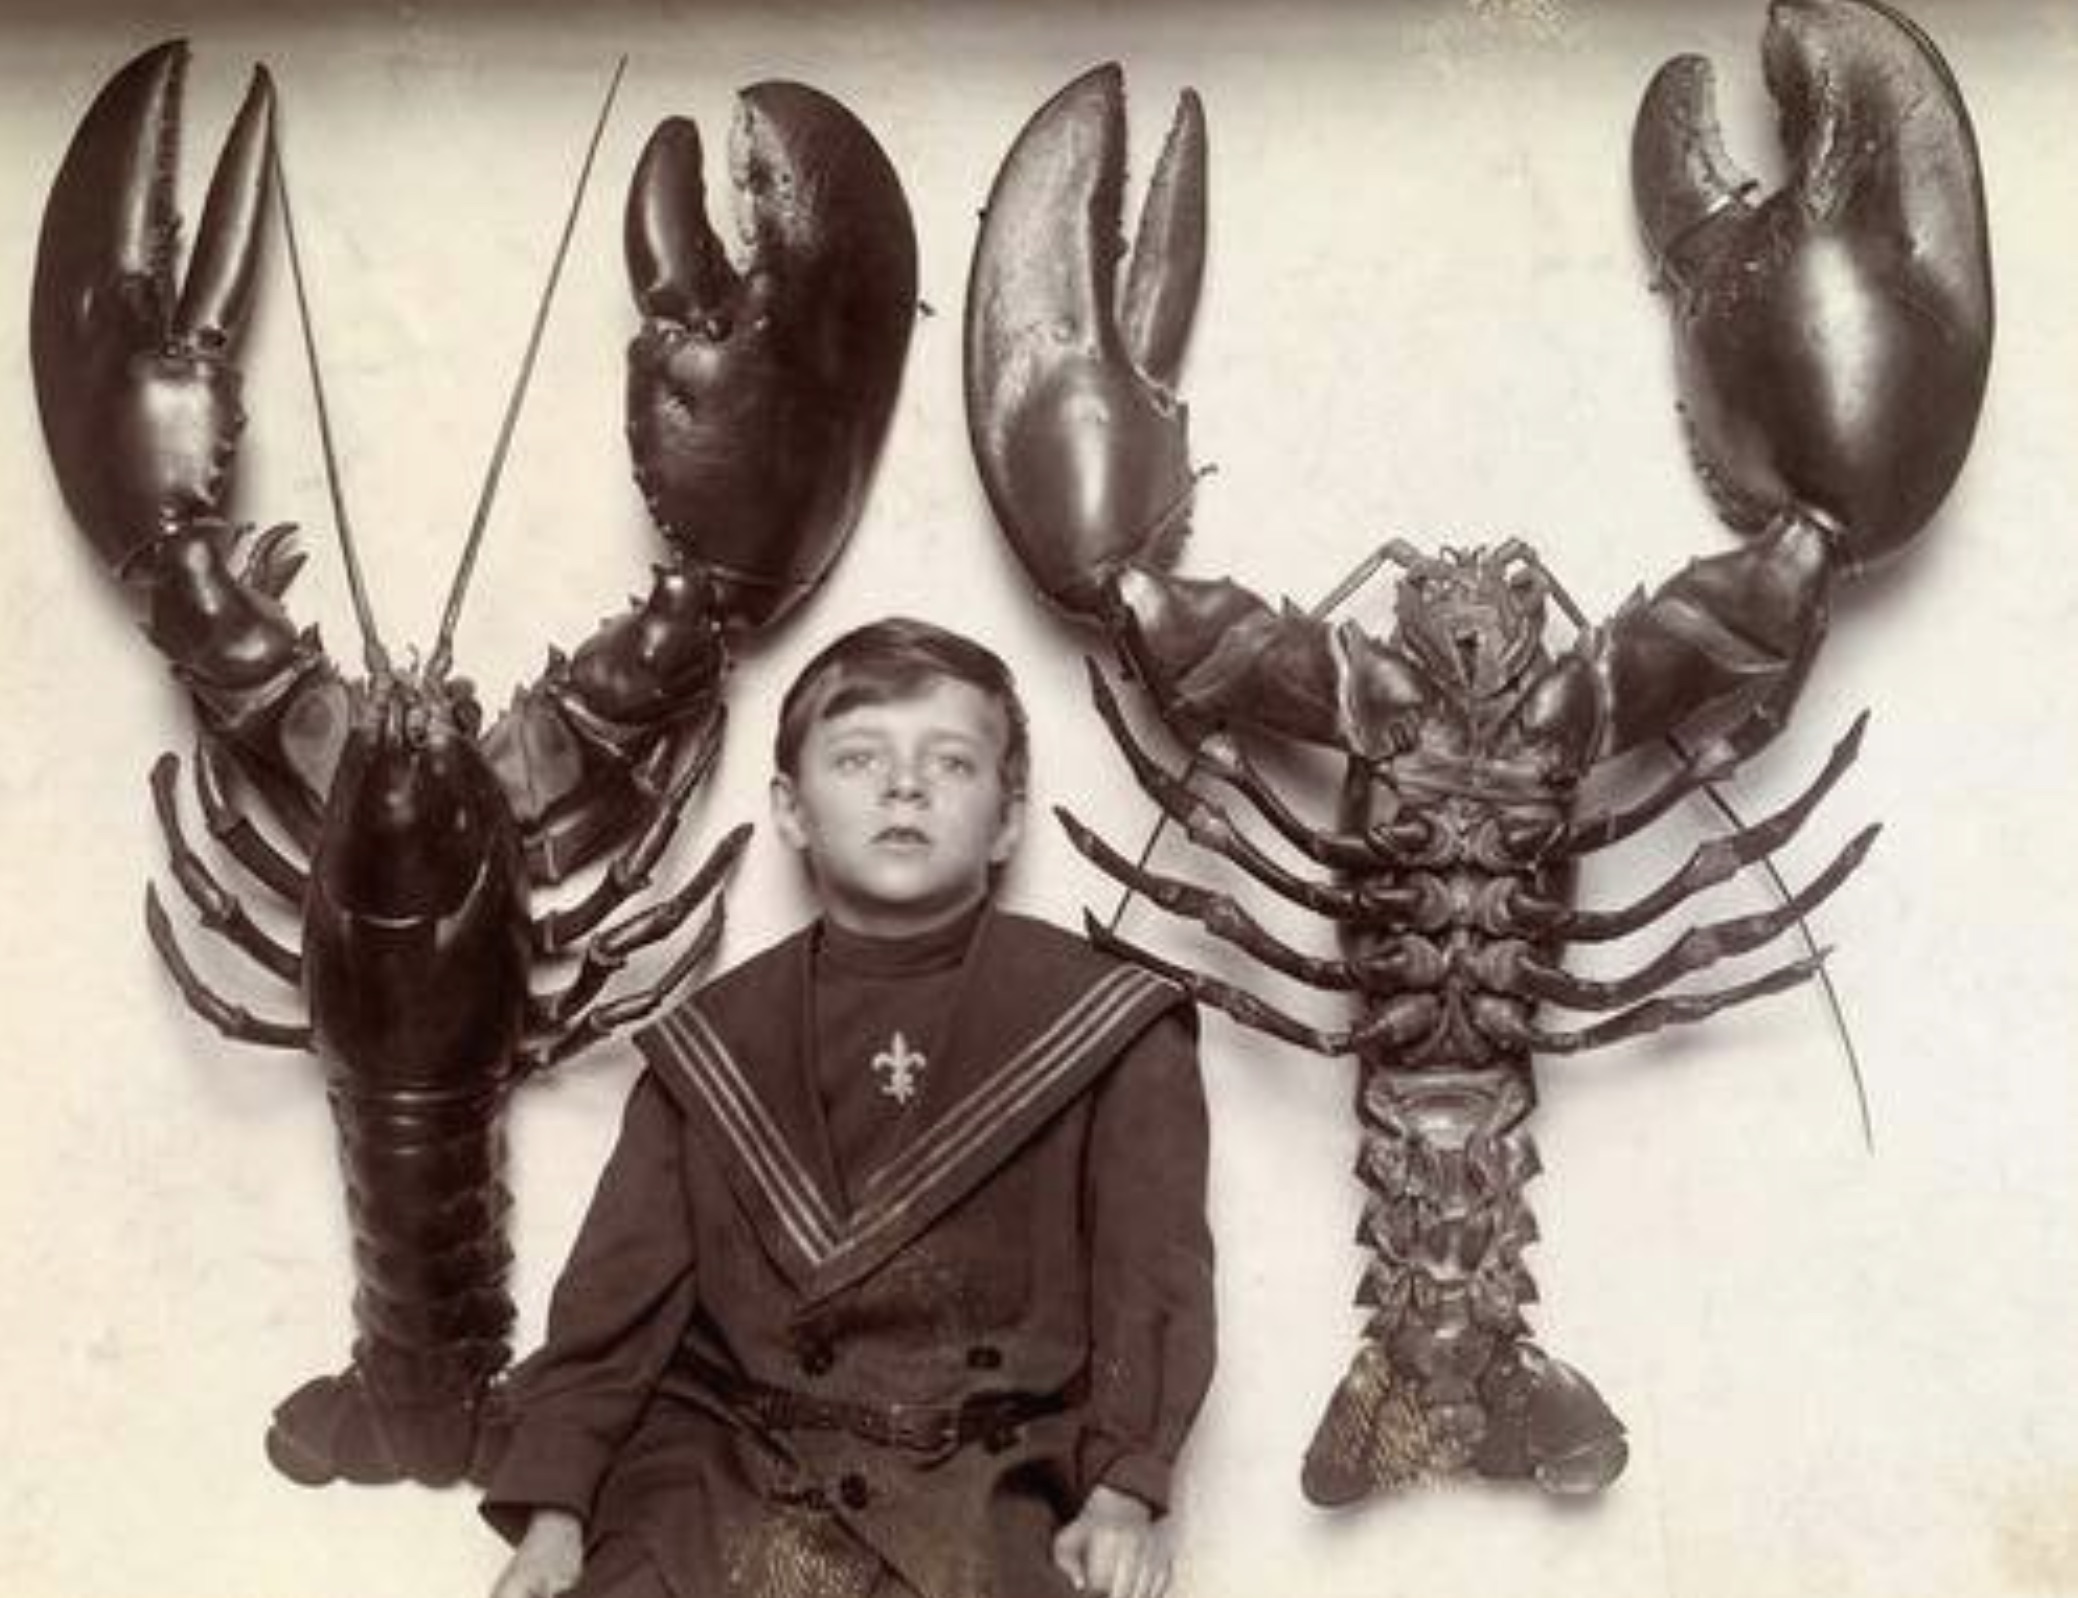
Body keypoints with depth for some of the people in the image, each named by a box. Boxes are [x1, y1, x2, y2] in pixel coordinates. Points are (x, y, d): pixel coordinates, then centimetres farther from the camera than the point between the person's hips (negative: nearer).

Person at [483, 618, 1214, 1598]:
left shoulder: (1104, 1033, 3)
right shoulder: (716, 1047, 11)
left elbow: (1151, 1272, 0)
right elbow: (623, 1283, 9)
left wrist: (1123, 1490, -12)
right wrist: (553, 1502, 0)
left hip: (985, 1489, -2)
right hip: (735, 1472, 2)